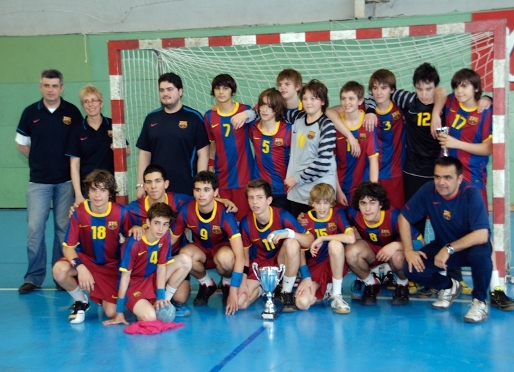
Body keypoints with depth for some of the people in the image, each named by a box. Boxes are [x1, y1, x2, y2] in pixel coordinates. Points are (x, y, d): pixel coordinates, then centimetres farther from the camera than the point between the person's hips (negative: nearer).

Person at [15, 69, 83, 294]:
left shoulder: (72, 112, -2)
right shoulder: (30, 112, 0)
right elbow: (21, 143, 12)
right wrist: (40, 159, 7)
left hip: (65, 181, 0)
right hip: (39, 182, 1)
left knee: (63, 229, 6)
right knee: (34, 229, -1)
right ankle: (34, 277, 8)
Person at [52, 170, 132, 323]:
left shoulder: (121, 213, -17)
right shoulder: (79, 213, -17)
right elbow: (68, 246, -16)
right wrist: (80, 267, -32)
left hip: (111, 266, 0)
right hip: (87, 260, 0)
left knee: (112, 313, -13)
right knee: (59, 270, -33)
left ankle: (103, 298, 28)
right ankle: (81, 301, 0)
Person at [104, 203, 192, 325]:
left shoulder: (165, 237, -10)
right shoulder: (133, 243, -25)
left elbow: (162, 266, -7)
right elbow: (125, 276, -21)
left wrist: (160, 297, -16)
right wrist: (119, 312, -20)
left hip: (153, 279, 6)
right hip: (134, 284, -6)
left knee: (185, 261, -13)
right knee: (150, 317, -34)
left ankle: (165, 302, -2)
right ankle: (139, 307, 3)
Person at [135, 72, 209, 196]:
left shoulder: (193, 117, -2)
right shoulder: (151, 118, 9)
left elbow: (203, 154, -2)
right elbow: (145, 154, 12)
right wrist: (140, 185, 6)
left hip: (187, 189, -3)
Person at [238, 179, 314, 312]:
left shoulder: (282, 216, -21)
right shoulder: (245, 223, -13)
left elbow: (310, 240, -22)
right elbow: (244, 253, 0)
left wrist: (289, 233, -41)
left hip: (282, 262, -2)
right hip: (258, 265, 2)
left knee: (292, 243, -36)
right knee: (239, 303, -20)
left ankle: (287, 292, -14)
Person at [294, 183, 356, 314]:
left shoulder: (338, 214, -7)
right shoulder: (306, 219, -2)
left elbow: (351, 238, -27)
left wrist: (322, 238, -23)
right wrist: (306, 277, -13)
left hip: (334, 264, -1)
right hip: (314, 267, 1)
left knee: (335, 244, -35)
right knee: (302, 303, -25)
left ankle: (336, 294, -18)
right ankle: (325, 290, 11)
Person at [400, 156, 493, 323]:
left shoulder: (471, 194, -26)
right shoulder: (428, 191, -18)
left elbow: (481, 235, -33)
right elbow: (404, 218, -7)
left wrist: (449, 249, -34)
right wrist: (409, 251, -15)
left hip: (470, 246, -4)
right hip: (442, 246, 4)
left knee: (480, 253, -38)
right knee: (412, 269, -18)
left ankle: (480, 301, -10)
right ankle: (449, 286, 14)